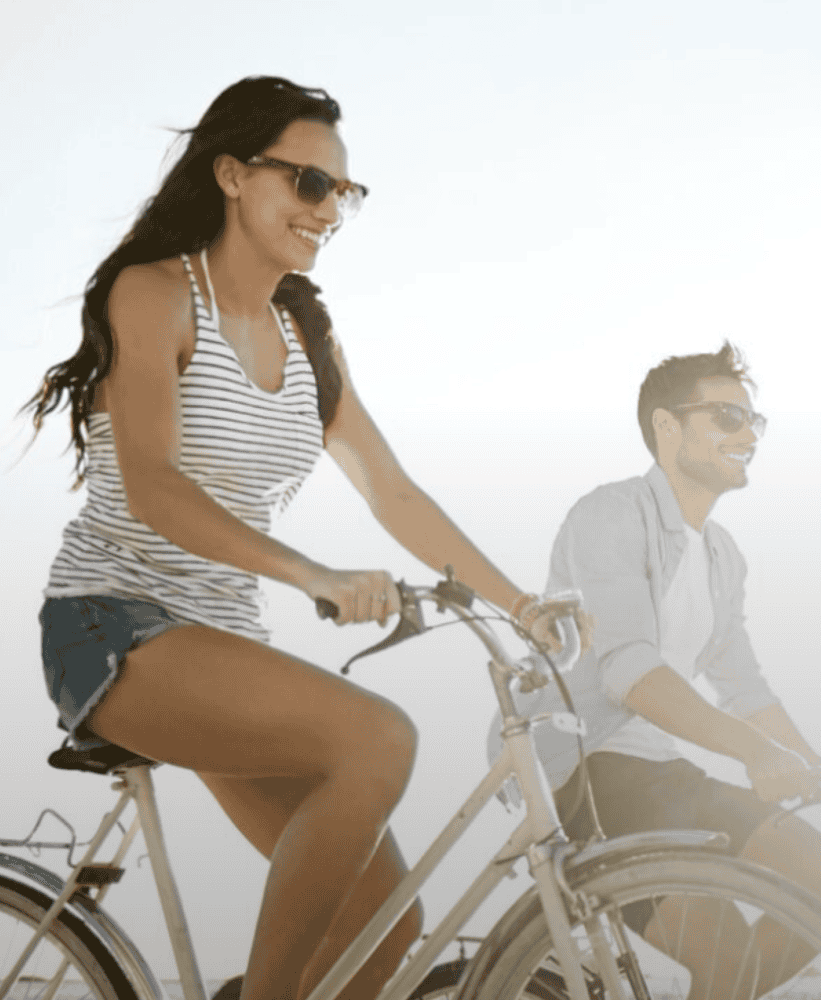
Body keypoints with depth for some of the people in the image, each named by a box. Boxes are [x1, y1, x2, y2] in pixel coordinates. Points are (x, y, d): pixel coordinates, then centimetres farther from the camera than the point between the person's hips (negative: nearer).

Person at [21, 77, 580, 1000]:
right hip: (115, 627, -7)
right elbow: (150, 485, -22)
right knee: (379, 739, -30)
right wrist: (316, 577, -35)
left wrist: (520, 603, 8)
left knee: (385, 918, -4)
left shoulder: (306, 335, 13)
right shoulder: (153, 293, -8)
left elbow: (392, 492, 15)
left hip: (224, 639, 7)